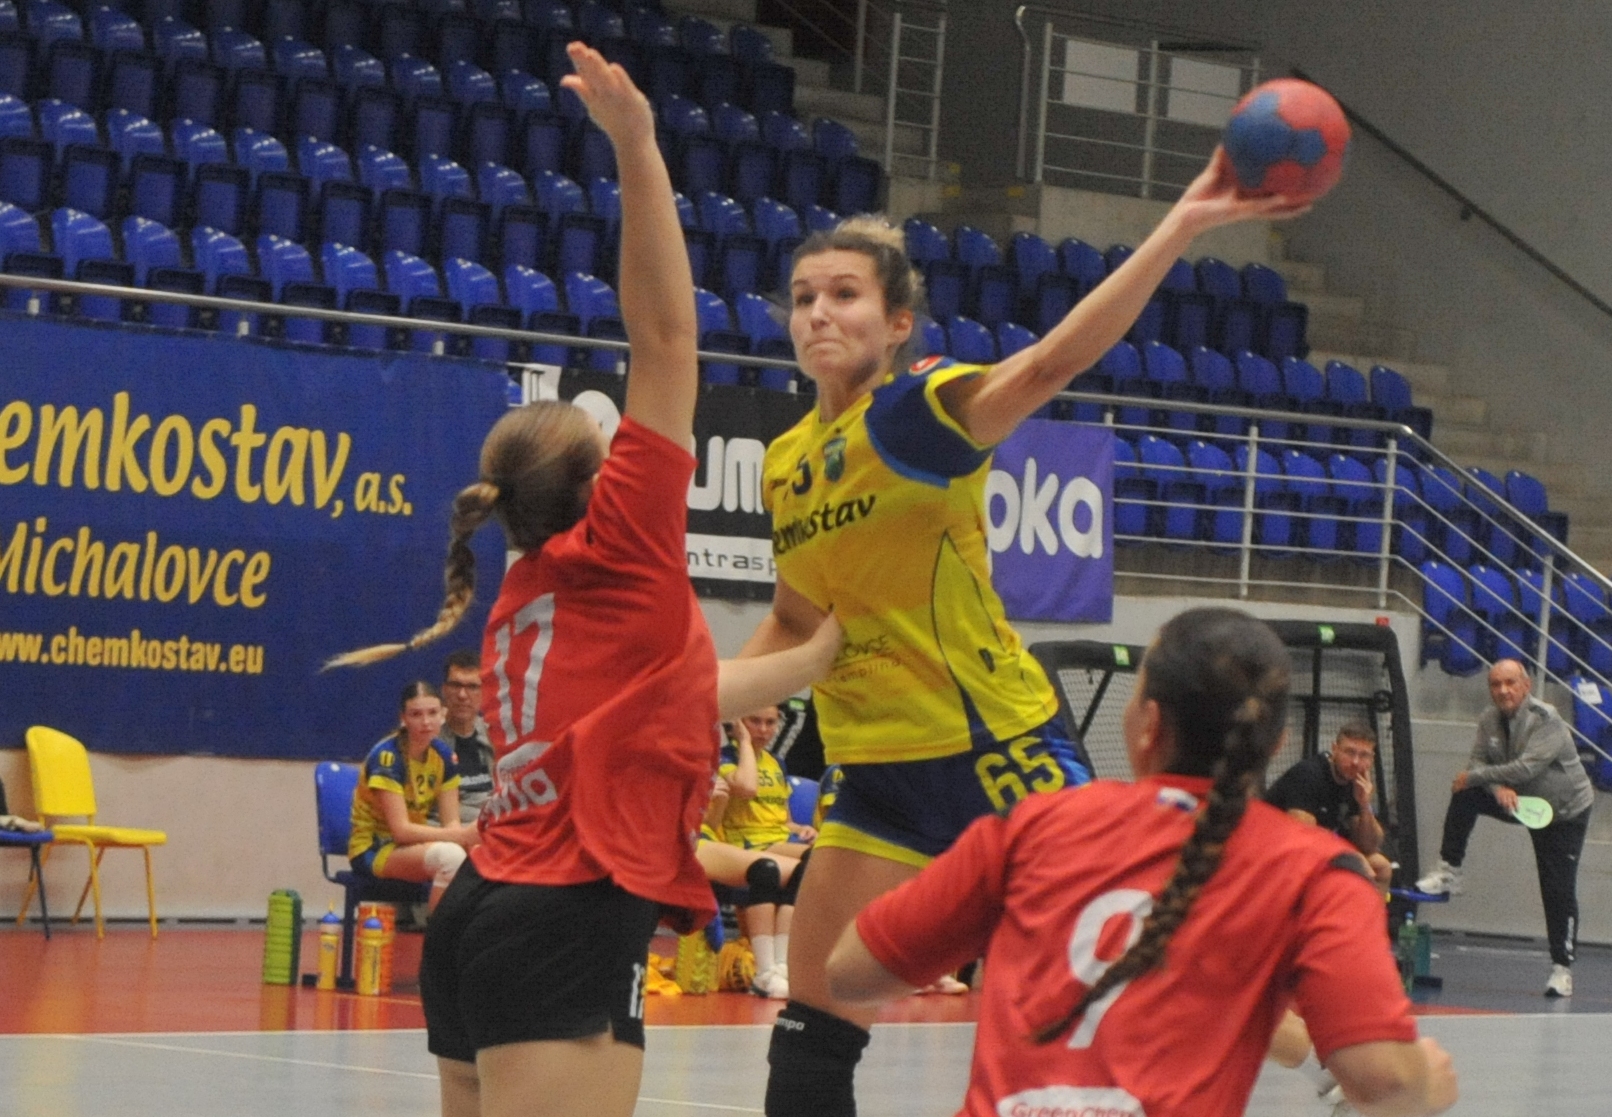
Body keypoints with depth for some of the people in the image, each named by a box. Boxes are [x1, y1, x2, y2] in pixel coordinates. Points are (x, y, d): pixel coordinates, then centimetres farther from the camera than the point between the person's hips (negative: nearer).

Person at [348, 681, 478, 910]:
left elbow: (451, 822, -1)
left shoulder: (444, 756, 1)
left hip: (414, 845, 6)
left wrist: (469, 834, -25)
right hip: (372, 850, -6)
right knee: (450, 855, -34)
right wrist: (462, 836, -32)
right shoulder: (387, 756, -18)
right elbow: (400, 829, -23)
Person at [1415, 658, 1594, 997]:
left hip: (1564, 812, -6)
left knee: (1558, 892, -9)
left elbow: (1527, 767, -36)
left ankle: (1562, 969, 1)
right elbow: (1477, 762, -8)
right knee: (1464, 795, -16)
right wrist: (1497, 788, -30)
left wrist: (1475, 776, -30)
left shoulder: (1547, 721, -27)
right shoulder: (1490, 720, -7)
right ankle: (1449, 873, -11)